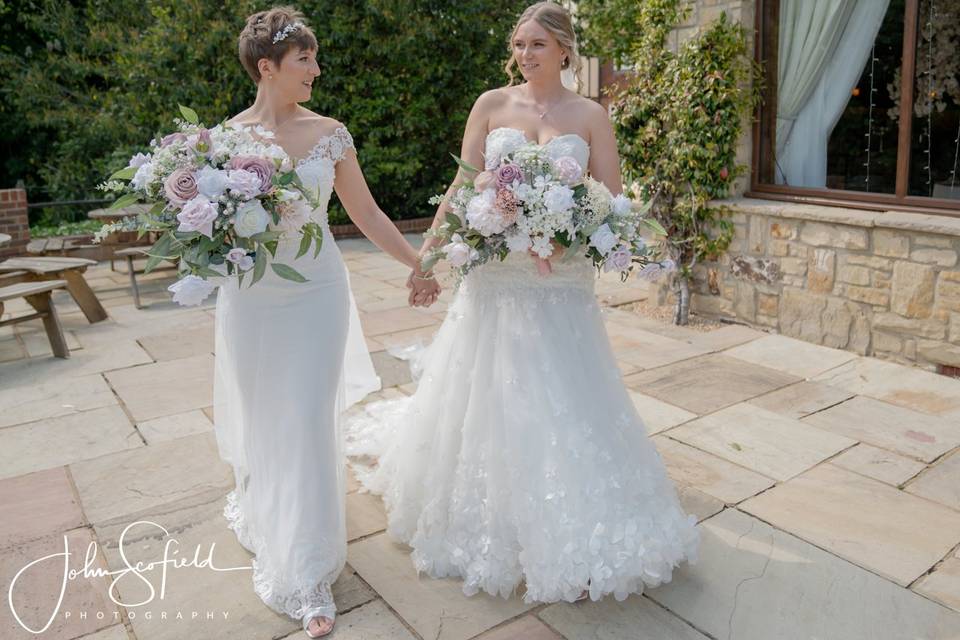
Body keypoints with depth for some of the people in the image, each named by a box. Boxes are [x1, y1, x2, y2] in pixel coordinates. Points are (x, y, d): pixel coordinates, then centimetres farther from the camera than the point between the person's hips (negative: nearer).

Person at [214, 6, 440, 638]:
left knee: (309, 424, 0)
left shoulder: (329, 133, 0)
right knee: (261, 418, 14)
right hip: (252, 297, 1)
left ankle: (308, 574, 13)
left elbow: (365, 211, 6)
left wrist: (418, 261, 7)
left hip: (317, 293, 0)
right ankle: (263, 510, 48)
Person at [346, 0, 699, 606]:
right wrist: (428, 251, -7)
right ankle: (489, 522, 33)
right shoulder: (492, 104, 5)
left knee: (564, 401, 4)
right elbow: (463, 187, 4)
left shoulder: (590, 115, 3)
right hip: (496, 275, 1)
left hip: (561, 282, 0)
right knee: (487, 396, 10)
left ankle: (574, 530, 23)